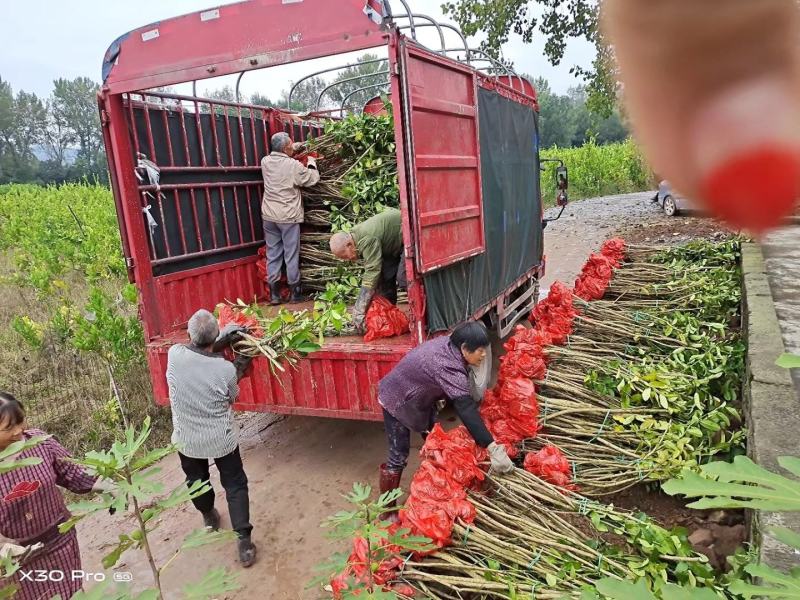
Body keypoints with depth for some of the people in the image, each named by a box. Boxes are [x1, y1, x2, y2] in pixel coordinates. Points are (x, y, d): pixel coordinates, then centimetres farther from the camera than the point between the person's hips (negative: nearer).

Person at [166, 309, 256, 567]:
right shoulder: (226, 369, -23)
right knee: (235, 485, 13)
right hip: (222, 439, -2)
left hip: (187, 439, 3)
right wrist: (239, 368, 5)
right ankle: (244, 542, 10)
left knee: (196, 481, 28)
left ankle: (209, 518, 52)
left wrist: (224, 339, 0)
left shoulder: (174, 354, -20)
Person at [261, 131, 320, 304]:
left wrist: (293, 149, 28)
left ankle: (274, 293, 13)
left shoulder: (265, 162, 3)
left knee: (272, 254, 9)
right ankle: (295, 291, 13)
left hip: (269, 216, 5)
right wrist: (312, 163, 12)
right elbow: (313, 179, -3)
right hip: (288, 217, -5)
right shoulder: (294, 165, -14)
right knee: (291, 255, 4)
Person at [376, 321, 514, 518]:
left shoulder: (448, 343, -14)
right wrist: (492, 447, -46)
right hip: (397, 402, -9)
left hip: (420, 397, 9)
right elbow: (466, 409, -44)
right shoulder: (449, 368, -38)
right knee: (399, 456, -3)